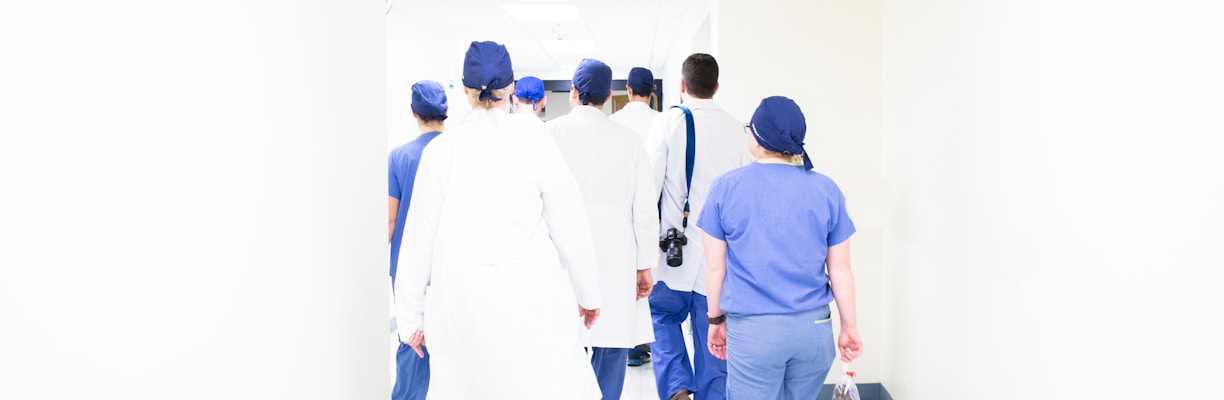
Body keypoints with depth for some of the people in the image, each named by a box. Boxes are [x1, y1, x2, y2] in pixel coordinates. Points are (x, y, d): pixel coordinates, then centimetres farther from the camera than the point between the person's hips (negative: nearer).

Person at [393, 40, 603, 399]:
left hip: (459, 297, 2)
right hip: (527, 291, -2)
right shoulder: (534, 140, -3)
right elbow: (569, 224, 0)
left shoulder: (440, 148, 1)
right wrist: (587, 293, 12)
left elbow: (420, 235, 2)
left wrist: (412, 313, 11)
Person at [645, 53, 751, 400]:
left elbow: (650, 182, -8)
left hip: (675, 246, -2)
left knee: (664, 317, 15)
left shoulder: (668, 121, -7)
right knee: (712, 333, 9)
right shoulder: (736, 129, 2)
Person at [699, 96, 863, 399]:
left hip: (752, 329, -2)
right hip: (814, 327, 2)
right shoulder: (827, 190, -1)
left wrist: (717, 320, 13)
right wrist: (850, 326, 14)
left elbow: (715, 268, 0)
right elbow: (840, 270, 3)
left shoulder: (726, 187, -5)